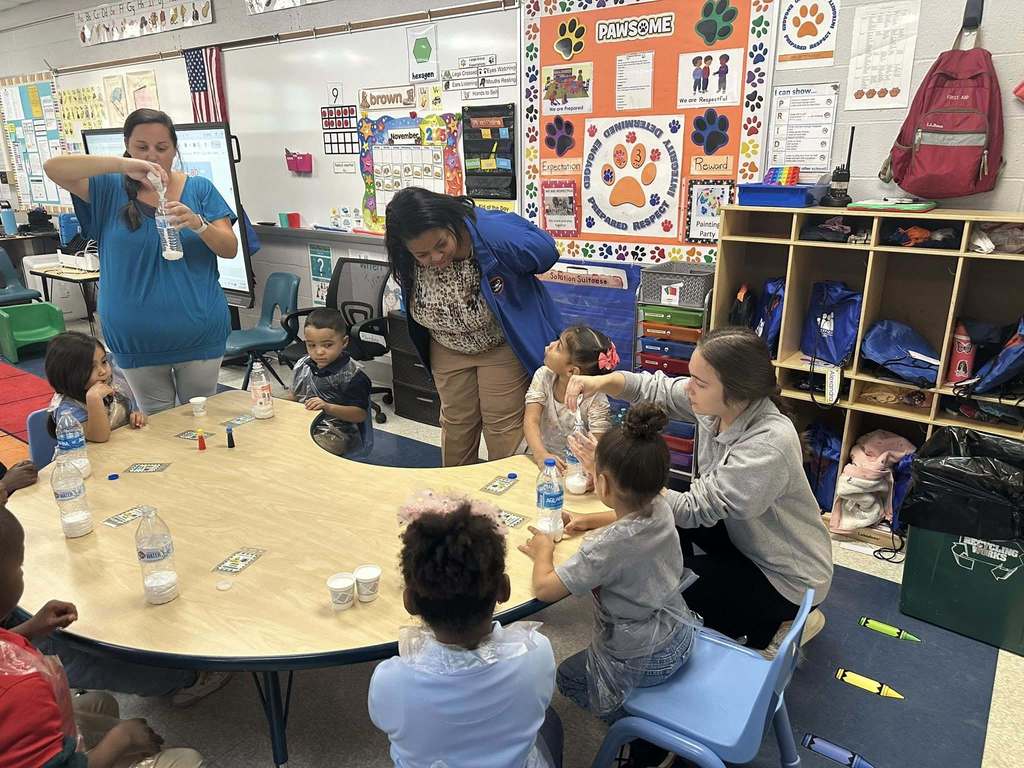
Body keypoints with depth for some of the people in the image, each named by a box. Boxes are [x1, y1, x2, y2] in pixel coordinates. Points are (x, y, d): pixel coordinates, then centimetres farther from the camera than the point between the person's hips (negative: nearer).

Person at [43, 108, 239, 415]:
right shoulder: (111, 189, 2)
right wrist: (122, 164, -25)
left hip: (198, 332, 0)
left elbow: (230, 249, -5)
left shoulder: (199, 188, 1)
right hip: (136, 338, 1)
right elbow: (53, 167, -12)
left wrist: (198, 224, -26)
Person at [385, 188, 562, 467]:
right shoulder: (406, 263, -19)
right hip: (449, 348, 4)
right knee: (455, 424, 17)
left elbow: (546, 252, -20)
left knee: (503, 427, 3)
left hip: (502, 346, -4)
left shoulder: (493, 232, -35)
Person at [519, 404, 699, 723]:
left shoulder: (607, 547, -36)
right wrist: (589, 520, 8)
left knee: (567, 677, 21)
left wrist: (543, 551, -11)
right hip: (680, 637, 7)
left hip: (643, 664, -7)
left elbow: (544, 589, -29)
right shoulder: (661, 508, -14)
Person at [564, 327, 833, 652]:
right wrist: (599, 381, -22)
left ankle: (769, 627, 10)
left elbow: (695, 509, -32)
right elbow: (654, 388, -3)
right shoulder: (720, 402, -16)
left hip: (787, 578, -7)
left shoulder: (768, 445, -36)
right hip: (742, 536, 7)